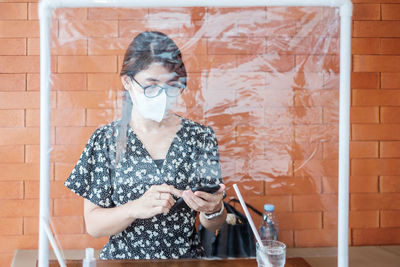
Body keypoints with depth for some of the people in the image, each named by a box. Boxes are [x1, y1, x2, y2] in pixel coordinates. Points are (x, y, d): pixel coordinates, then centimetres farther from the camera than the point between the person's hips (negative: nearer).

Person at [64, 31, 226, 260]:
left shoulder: (201, 137, 1)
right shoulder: (106, 140, -1)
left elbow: (213, 226, 4)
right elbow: (93, 225, -4)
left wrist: (213, 211, -17)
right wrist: (136, 208, -20)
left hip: (186, 259, 1)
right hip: (123, 259, -1)